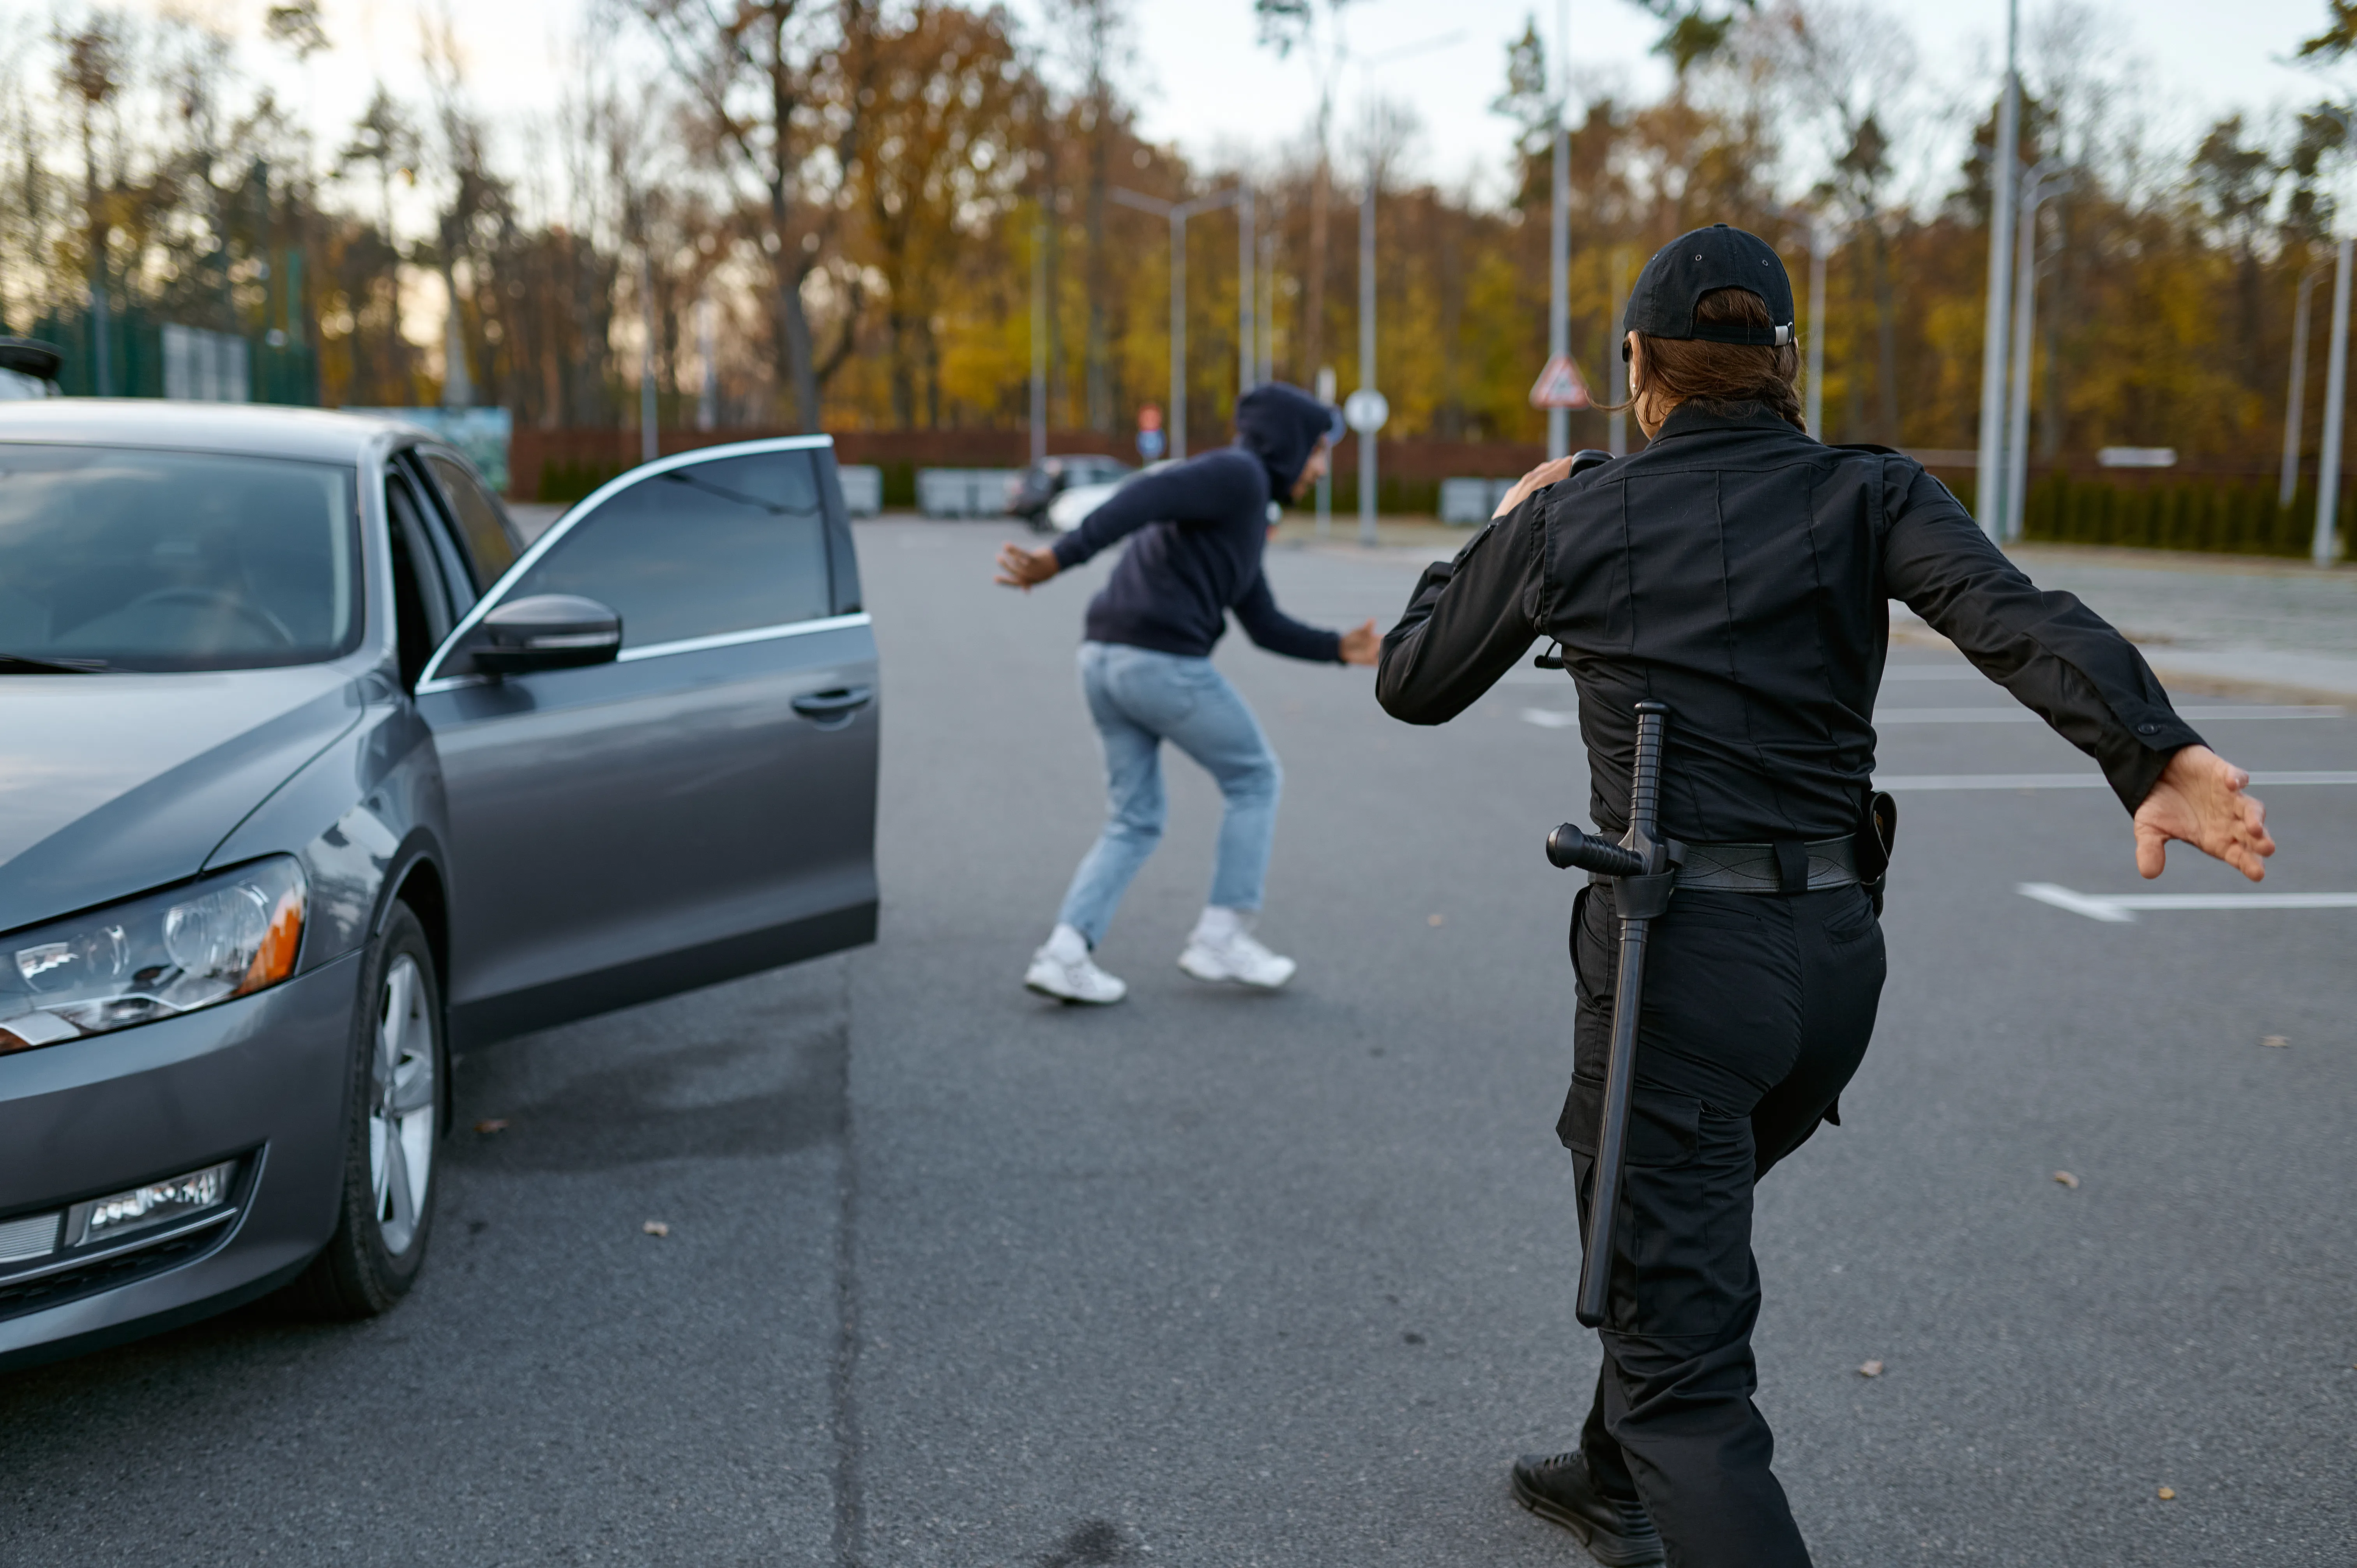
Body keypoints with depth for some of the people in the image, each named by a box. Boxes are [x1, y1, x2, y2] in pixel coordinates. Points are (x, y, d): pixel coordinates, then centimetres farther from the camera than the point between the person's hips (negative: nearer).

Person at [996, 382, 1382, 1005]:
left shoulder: (1240, 513, 26)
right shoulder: (1238, 473, -4)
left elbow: (1265, 626, 26)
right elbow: (1143, 497, -21)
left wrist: (1339, 648, 17)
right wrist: (1059, 559, -30)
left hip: (1108, 660, 9)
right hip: (1165, 663, -9)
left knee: (1136, 822, 15)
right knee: (1255, 780, 11)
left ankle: (1065, 951, 0)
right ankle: (1222, 937, 11)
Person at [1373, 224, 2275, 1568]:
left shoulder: (1568, 520, 0)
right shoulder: (1867, 495, 2)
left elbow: (1414, 684, 12)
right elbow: (2012, 614, -18)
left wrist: (1502, 536, 27)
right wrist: (2154, 755, -33)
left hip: (1679, 954, -5)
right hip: (1836, 955, 5)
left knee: (1682, 1372, -2)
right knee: (1674, 1229, 32)